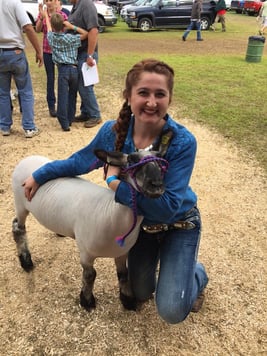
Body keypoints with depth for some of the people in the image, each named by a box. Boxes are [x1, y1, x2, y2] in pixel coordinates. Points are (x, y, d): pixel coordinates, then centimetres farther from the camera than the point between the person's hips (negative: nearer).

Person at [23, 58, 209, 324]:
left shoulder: (183, 142, -31)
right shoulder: (114, 131, -19)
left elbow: (168, 207, -34)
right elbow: (80, 162, 0)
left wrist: (115, 183, -32)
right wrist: (39, 175, 2)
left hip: (178, 225, -3)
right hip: (140, 223, 4)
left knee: (172, 311, -8)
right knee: (140, 295, 18)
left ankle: (196, 274, 23)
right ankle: (154, 258, 48)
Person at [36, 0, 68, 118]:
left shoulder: (62, 15, -2)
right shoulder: (42, 15, 4)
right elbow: (37, 30, -10)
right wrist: (42, 17, -20)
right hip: (47, 50, 1)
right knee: (50, 78, 5)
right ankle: (51, 105, 12)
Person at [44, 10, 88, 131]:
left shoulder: (51, 37, 4)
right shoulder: (71, 38, -3)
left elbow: (48, 26, 24)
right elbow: (86, 33, -1)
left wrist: (46, 15, 43)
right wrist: (72, 27, -6)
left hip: (62, 70, 0)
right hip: (74, 68, 1)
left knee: (62, 97, 0)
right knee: (72, 96, 13)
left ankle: (65, 123, -2)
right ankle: (70, 120, 21)